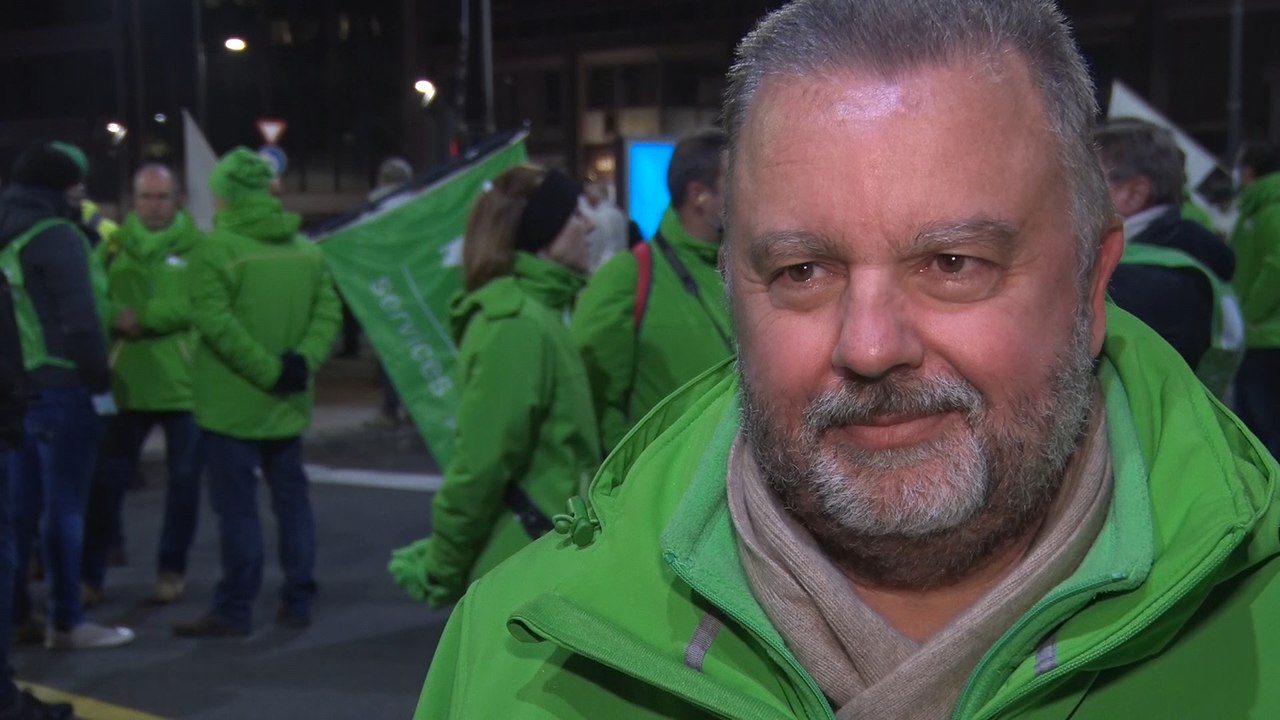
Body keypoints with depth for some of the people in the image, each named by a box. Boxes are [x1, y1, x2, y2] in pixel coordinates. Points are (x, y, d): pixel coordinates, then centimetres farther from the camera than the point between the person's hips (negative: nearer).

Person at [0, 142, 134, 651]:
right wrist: (100, 381, -12)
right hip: (60, 387, -9)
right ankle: (66, 623, 2)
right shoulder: (57, 236, -13)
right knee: (63, 506, -3)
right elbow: (80, 321, -18)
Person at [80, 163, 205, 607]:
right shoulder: (114, 245, 8)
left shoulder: (197, 247, -1)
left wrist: (144, 315, -19)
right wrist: (117, 317, -20)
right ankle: (90, 574, 13)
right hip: (125, 384, 1)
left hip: (184, 383, -1)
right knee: (106, 481, 4)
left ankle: (171, 570, 23)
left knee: (184, 482, 8)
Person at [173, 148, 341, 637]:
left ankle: (234, 611, 5)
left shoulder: (215, 247, -12)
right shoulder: (306, 248, 7)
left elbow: (216, 324, -19)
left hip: (233, 404, -6)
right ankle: (298, 602, 18)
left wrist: (269, 372, -16)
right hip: (288, 405, 6)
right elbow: (329, 315, 1)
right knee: (292, 499, 13)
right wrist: (302, 361, -8)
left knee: (237, 507, 0)